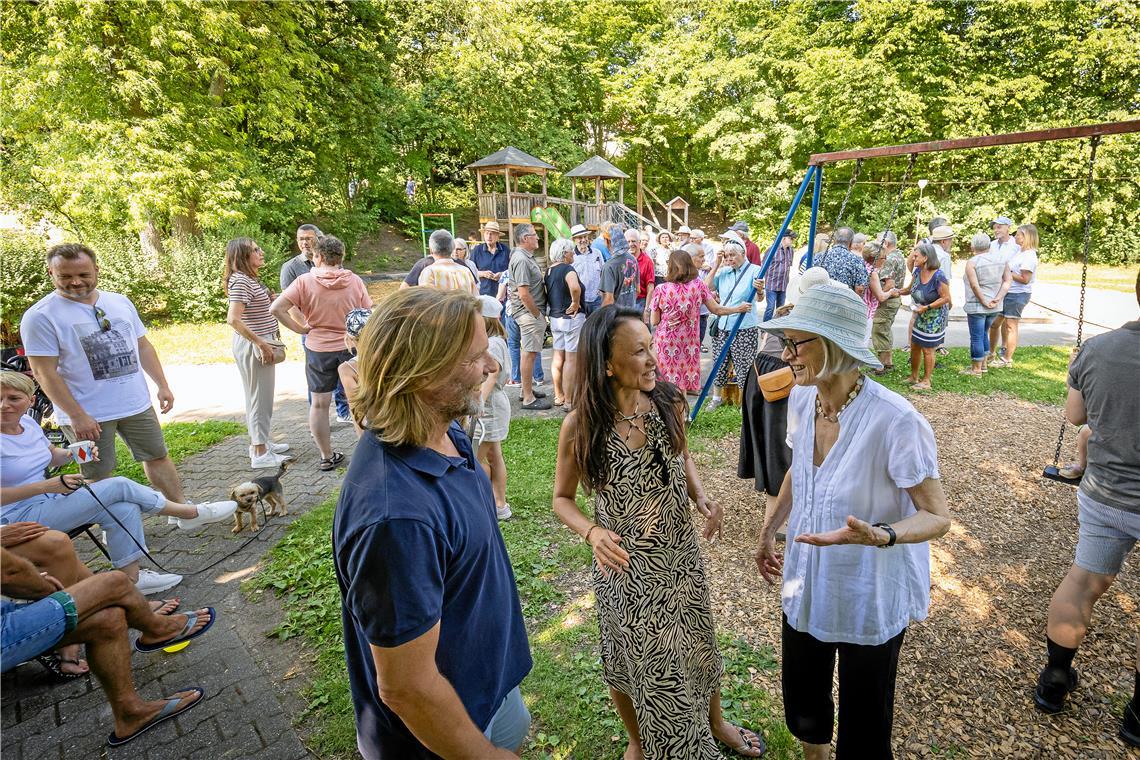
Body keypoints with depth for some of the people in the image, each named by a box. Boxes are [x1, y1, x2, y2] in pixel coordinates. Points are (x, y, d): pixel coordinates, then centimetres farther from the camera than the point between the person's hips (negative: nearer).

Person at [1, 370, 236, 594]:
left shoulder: (27, 422, 4)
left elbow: (51, 456, 20)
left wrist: (70, 454, -3)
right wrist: (47, 486, -29)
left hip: (49, 502, 8)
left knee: (124, 510, -16)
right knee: (120, 486, -19)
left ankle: (131, 578, -9)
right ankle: (192, 513, -5)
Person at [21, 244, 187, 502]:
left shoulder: (120, 302, 6)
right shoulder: (40, 316, -10)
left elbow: (143, 346, 12)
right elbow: (45, 373, -13)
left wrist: (163, 386, 7)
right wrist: (77, 415, -17)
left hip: (137, 404, 5)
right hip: (87, 414, -5)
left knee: (157, 456, 13)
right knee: (98, 477, 6)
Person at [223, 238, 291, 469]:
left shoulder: (249, 279, 11)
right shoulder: (241, 281, -19)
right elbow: (233, 319, -27)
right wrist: (261, 343, -25)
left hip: (259, 343, 10)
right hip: (253, 345, -10)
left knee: (258, 396, 18)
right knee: (260, 397, -2)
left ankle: (260, 441, 31)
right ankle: (260, 453, 6)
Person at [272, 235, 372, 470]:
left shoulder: (304, 281, -8)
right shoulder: (355, 281, -5)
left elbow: (276, 309, -15)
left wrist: (300, 329, -6)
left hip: (318, 349, -1)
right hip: (351, 347, 1)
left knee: (319, 404, 11)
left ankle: (327, 457, 17)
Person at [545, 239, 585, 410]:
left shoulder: (549, 271, 9)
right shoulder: (567, 269, -16)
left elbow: (547, 294, 16)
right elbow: (575, 288, -35)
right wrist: (575, 303, -20)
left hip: (555, 317, 9)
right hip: (572, 318, -9)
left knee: (558, 356, 14)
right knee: (572, 359, -3)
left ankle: (559, 396, 24)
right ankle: (569, 401, 0)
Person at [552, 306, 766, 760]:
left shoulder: (669, 403, -13)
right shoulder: (580, 426, -22)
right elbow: (562, 499, -9)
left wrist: (701, 497, -11)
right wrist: (593, 532, -27)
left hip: (681, 555, 3)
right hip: (625, 566, -3)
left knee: (697, 646, 24)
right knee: (632, 659, 20)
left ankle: (715, 723, 56)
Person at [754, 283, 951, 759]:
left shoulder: (895, 421, -29)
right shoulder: (801, 399, -9)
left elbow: (937, 517, -20)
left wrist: (879, 536, -38)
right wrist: (768, 531, 12)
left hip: (869, 599, -6)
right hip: (806, 586, 6)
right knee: (801, 700, 25)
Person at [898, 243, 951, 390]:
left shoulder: (938, 276, -24)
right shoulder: (917, 272, -3)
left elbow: (946, 298, -21)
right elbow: (910, 289, 10)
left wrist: (927, 307, -24)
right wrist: (897, 292, -7)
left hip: (934, 318, -7)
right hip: (920, 316, 7)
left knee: (927, 350, 3)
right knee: (914, 346, 14)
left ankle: (926, 381, 18)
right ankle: (913, 377, 30)